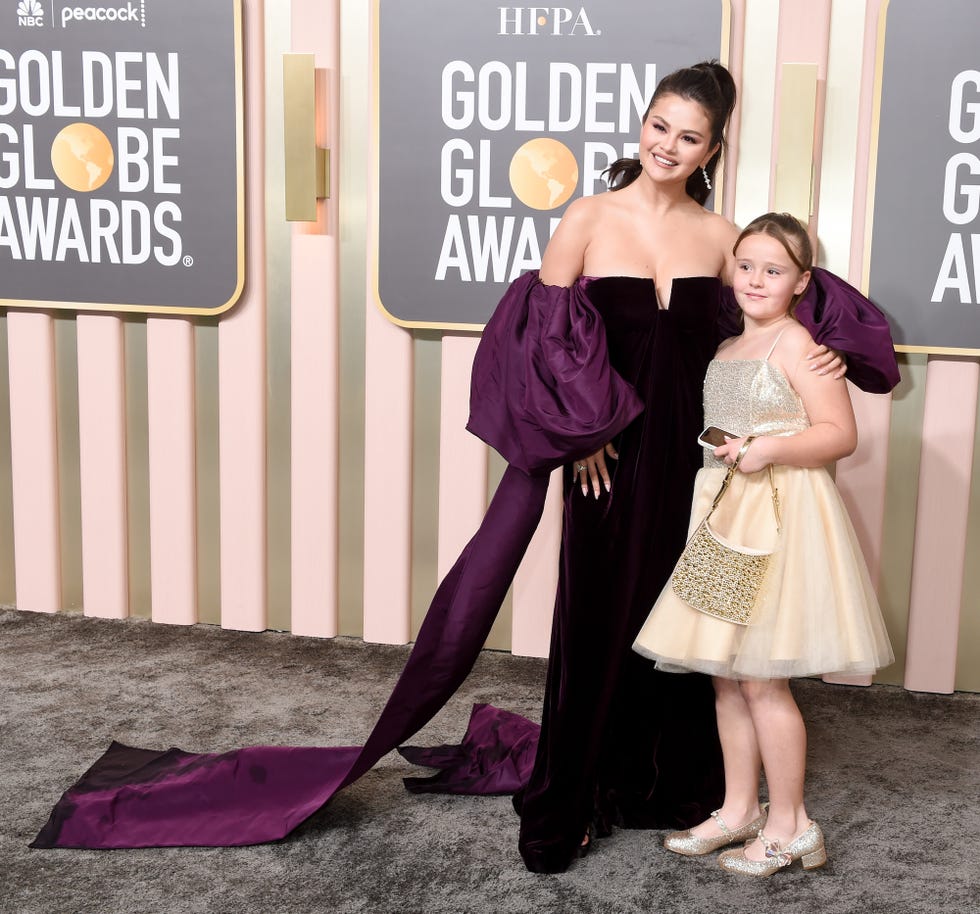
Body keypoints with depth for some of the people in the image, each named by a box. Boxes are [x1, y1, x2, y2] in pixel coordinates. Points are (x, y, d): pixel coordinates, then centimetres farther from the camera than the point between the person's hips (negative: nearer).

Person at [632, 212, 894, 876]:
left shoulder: (795, 343, -9)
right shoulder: (726, 349, 15)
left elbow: (841, 434, -14)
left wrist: (770, 449, -24)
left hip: (781, 515, -8)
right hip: (725, 511, 8)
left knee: (760, 678, -4)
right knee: (725, 674, 11)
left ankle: (790, 825, 10)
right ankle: (740, 809, 24)